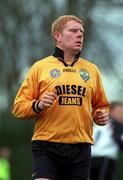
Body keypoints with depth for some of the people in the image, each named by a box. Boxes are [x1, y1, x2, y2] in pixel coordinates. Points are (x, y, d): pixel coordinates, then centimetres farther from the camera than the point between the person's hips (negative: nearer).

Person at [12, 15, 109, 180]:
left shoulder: (91, 69, 15)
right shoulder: (40, 67, 6)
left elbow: (101, 105, 27)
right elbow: (18, 107, 4)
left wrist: (101, 114, 4)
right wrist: (38, 105, -15)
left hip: (80, 147, 3)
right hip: (47, 147, -3)